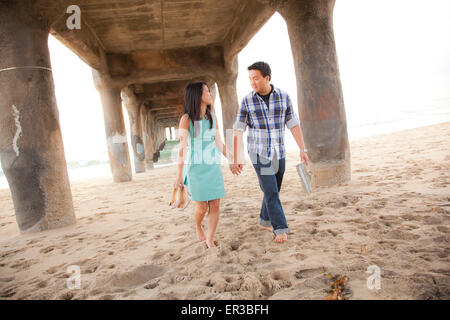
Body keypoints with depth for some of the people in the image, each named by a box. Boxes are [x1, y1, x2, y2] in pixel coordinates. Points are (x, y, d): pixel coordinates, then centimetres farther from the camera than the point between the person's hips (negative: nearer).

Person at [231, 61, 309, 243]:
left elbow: (294, 124, 1)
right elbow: (238, 130, -7)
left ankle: (265, 221, 32)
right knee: (271, 191, -8)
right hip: (258, 153, -3)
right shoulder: (247, 101, -7)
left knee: (273, 190, 12)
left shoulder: (283, 97, -3)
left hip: (278, 152, 3)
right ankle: (281, 229, 1)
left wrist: (303, 149, -2)